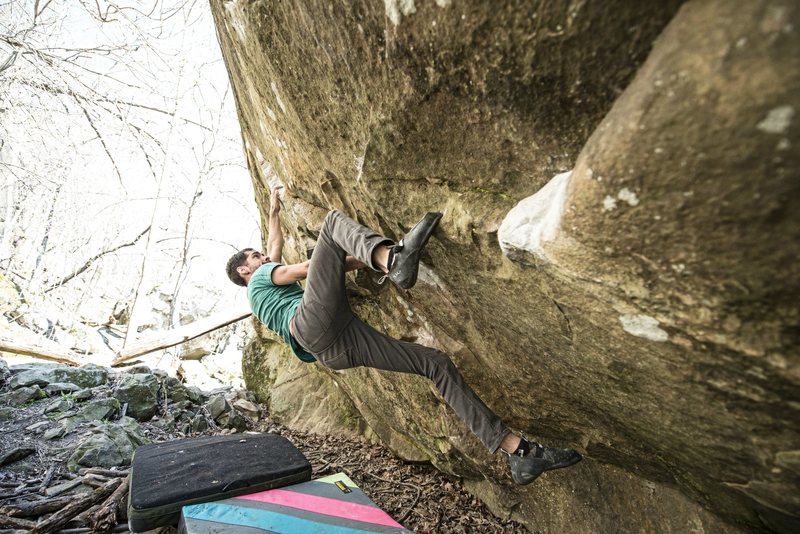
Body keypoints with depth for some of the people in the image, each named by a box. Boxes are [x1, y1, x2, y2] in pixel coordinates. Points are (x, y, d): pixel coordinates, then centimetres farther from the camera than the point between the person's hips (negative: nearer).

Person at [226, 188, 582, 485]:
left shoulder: (265, 291, 43)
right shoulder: (258, 278, 24)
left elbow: (276, 247, 56)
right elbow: (304, 268, 10)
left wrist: (273, 212, 65)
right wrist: (354, 260, 14)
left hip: (337, 348, 7)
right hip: (315, 322, -7)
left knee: (436, 362, -1)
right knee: (334, 222, -6)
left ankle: (518, 452, -4)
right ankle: (392, 258, -40)